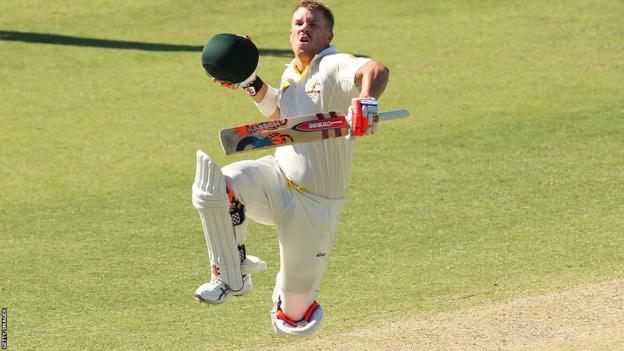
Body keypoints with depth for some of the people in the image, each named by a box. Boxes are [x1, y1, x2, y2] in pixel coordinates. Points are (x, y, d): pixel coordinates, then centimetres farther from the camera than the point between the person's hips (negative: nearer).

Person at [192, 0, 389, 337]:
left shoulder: (335, 67, -16)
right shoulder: (291, 74, 8)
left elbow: (376, 71, -38)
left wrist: (366, 101, -60)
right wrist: (252, 83, 14)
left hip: (315, 203, -5)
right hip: (276, 175, 5)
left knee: (294, 314, 5)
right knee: (214, 185, -29)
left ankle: (292, 307, 46)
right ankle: (232, 274, -12)